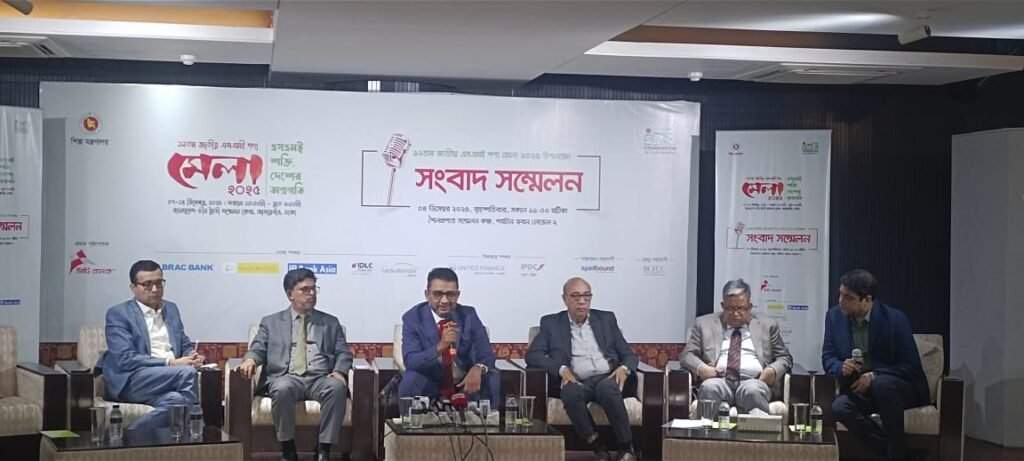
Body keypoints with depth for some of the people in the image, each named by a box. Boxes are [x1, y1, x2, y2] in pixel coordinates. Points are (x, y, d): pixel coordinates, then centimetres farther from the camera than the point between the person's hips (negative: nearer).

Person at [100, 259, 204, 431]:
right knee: (187, 372, -31)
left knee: (176, 400, -34)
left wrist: (192, 357, -1)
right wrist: (170, 363, -17)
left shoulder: (171, 309, 20)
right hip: (130, 381, -5)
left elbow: (185, 346, 25)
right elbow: (125, 359, -11)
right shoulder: (118, 314, 0)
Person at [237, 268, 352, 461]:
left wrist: (340, 371, -10)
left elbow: (344, 353, 13)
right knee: (282, 389, -38)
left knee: (337, 387, -35)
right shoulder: (271, 322, 21)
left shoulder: (330, 322, 22)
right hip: (287, 378, -1)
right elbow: (258, 349, 11)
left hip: (320, 379, 1)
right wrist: (250, 359, -15)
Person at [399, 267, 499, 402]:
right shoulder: (413, 317, -10)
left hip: (464, 384, 2)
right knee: (410, 379, -31)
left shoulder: (469, 315, -4)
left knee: (491, 379, -24)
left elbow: (486, 353, -9)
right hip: (429, 385, -2)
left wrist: (478, 369, -34)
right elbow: (410, 361, -20)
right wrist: (439, 347, -38)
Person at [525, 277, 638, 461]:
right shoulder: (551, 323, 13)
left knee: (606, 388, -35)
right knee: (570, 391, -36)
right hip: (577, 382, -1)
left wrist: (624, 369, -9)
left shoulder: (606, 319, 17)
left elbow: (629, 355, 15)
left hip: (607, 378, 1)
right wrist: (562, 369, -15)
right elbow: (532, 355, 1)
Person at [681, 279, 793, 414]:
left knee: (753, 390, -37)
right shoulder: (705, 323, 19)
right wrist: (701, 367, -10)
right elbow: (687, 355, 14)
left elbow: (785, 358, 19)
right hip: (719, 380, 0)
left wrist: (773, 370, -5)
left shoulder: (767, 326, 19)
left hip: (753, 382, 0)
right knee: (709, 387, -36)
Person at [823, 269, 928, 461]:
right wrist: (841, 367, -20)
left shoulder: (894, 319, -12)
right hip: (859, 388, 3)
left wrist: (873, 376, -23)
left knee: (882, 384, -38)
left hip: (896, 386, -3)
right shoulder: (834, 316, 0)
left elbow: (911, 365, -10)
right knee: (839, 407, -30)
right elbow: (827, 358, 5)